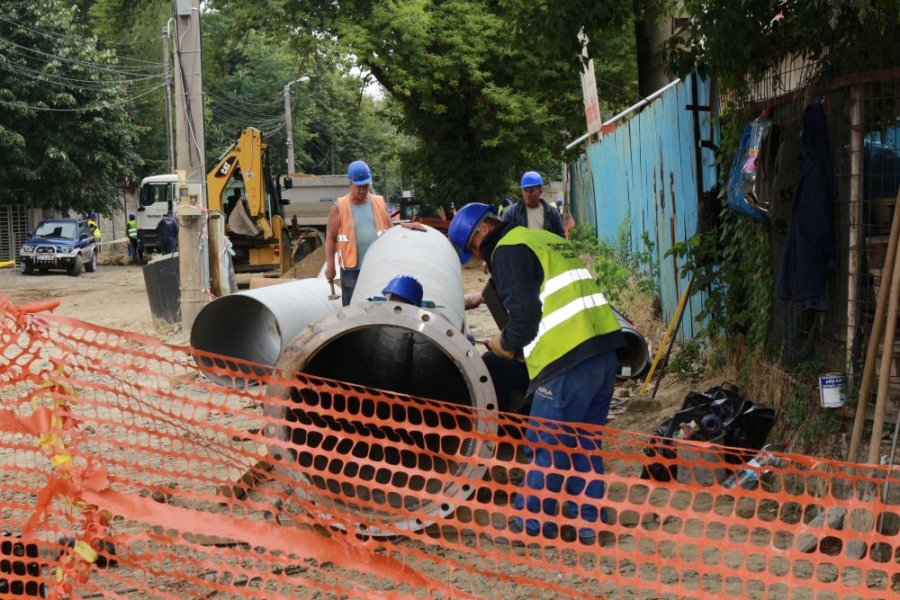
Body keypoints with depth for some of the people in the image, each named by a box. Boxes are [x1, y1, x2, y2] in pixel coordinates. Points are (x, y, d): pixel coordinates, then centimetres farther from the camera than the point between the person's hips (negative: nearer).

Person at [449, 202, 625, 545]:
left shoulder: (508, 250, -4)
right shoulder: (549, 241, 25)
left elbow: (525, 312, -13)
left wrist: (506, 343, 6)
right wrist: (520, 346, 23)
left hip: (568, 361, -9)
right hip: (604, 347, 9)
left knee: (545, 446, 1)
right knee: (585, 445, 16)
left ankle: (532, 523, 10)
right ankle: (587, 521, 20)